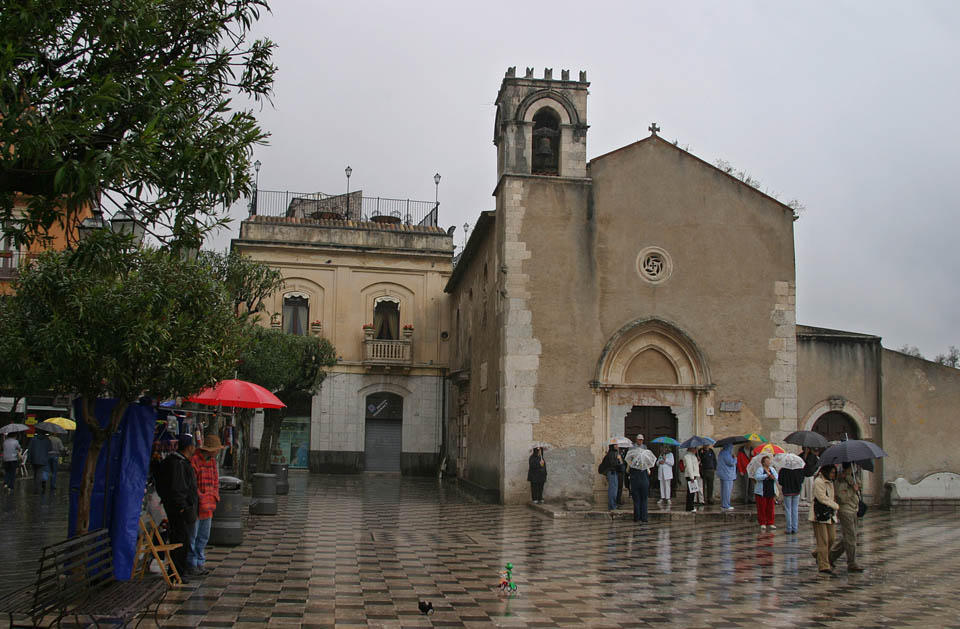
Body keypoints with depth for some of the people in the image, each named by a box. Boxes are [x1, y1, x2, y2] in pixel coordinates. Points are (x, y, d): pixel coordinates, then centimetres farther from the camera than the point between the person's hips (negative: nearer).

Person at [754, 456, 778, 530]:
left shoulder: (772, 469, 11)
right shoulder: (760, 470, -5)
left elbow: (777, 478, 1)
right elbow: (757, 477, -23)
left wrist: (773, 477, -20)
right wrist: (767, 475, -27)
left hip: (771, 492, 5)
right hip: (762, 492, -5)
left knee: (770, 508, 6)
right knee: (762, 508, -2)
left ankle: (770, 523, 15)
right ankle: (762, 524, 7)